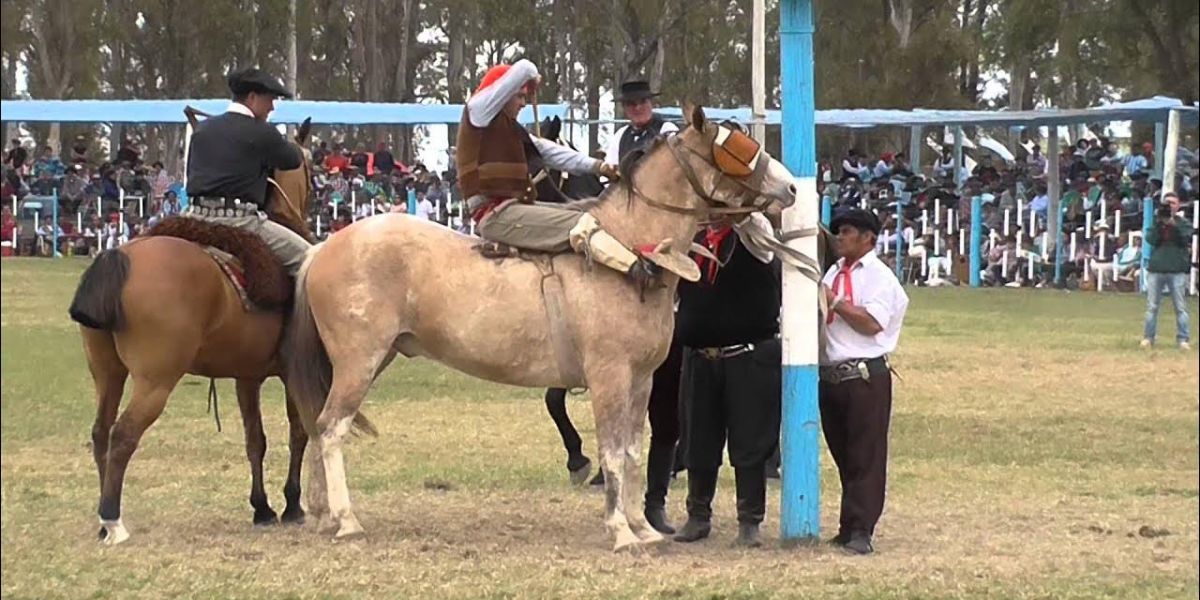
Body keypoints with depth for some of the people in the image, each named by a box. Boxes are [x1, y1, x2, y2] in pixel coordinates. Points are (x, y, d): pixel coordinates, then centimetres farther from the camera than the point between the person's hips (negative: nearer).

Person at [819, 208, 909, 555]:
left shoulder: (879, 276, -6)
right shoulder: (834, 273, 17)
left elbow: (871, 323, -18)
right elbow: (820, 316, 24)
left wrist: (834, 302, -13)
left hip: (865, 377, -8)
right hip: (830, 376, 8)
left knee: (865, 456, -6)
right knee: (842, 455, 11)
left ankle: (859, 531, -8)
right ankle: (850, 526, 17)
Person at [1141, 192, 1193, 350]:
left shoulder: (1183, 223, 6)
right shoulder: (1156, 221, 10)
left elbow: (1184, 239, -9)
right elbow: (1150, 240, -4)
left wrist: (1173, 225, -20)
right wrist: (1159, 223, -15)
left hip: (1177, 270, -2)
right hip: (1156, 269, 2)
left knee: (1181, 307, -3)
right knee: (1152, 307, 5)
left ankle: (1183, 339, -3)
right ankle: (1148, 338, 10)